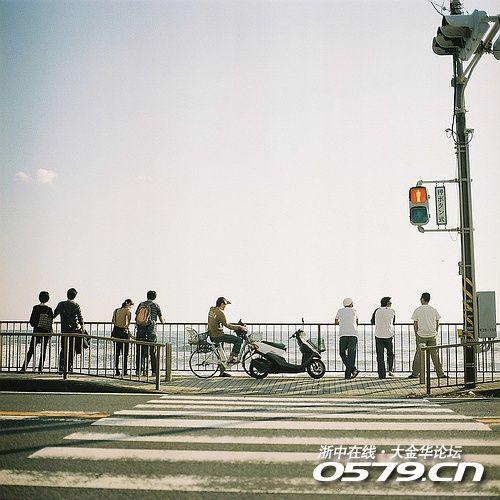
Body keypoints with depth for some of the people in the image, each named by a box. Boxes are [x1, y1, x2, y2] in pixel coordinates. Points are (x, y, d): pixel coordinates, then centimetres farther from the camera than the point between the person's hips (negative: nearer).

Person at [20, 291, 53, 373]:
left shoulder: (36, 308, -5)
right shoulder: (49, 309, -1)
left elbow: (32, 321, -4)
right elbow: (51, 322, 0)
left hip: (37, 331, -1)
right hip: (46, 332, 1)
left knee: (31, 350, 2)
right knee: (43, 351, 8)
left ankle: (24, 368, -2)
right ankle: (40, 369, 8)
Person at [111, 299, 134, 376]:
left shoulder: (116, 310, 9)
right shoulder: (127, 311, -9)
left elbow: (113, 321, 10)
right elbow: (127, 323, -11)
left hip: (116, 331, 5)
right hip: (124, 331, -5)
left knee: (117, 353, 11)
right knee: (125, 353, 3)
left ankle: (116, 371, 10)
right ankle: (125, 371, 0)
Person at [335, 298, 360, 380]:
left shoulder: (340, 311, 12)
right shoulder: (354, 311, 13)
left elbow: (336, 322, 26)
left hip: (343, 335, -1)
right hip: (353, 335, 1)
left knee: (342, 353, 10)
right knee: (351, 354, 3)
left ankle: (353, 369, -7)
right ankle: (348, 374, -1)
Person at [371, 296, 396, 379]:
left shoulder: (377, 311, 0)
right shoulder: (392, 311, -1)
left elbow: (372, 322, 9)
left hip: (378, 336, 0)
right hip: (389, 335, 0)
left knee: (380, 356, 4)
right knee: (390, 354, 18)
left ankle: (382, 374, 1)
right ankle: (390, 370, 4)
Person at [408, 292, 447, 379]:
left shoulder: (418, 310, -3)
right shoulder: (433, 310, 4)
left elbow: (415, 324, -1)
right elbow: (437, 323, 9)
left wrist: (416, 334, 10)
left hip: (421, 335, -2)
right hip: (432, 335, 2)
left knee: (418, 354, 4)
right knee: (434, 354, 7)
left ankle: (415, 373, 6)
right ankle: (440, 373, 7)